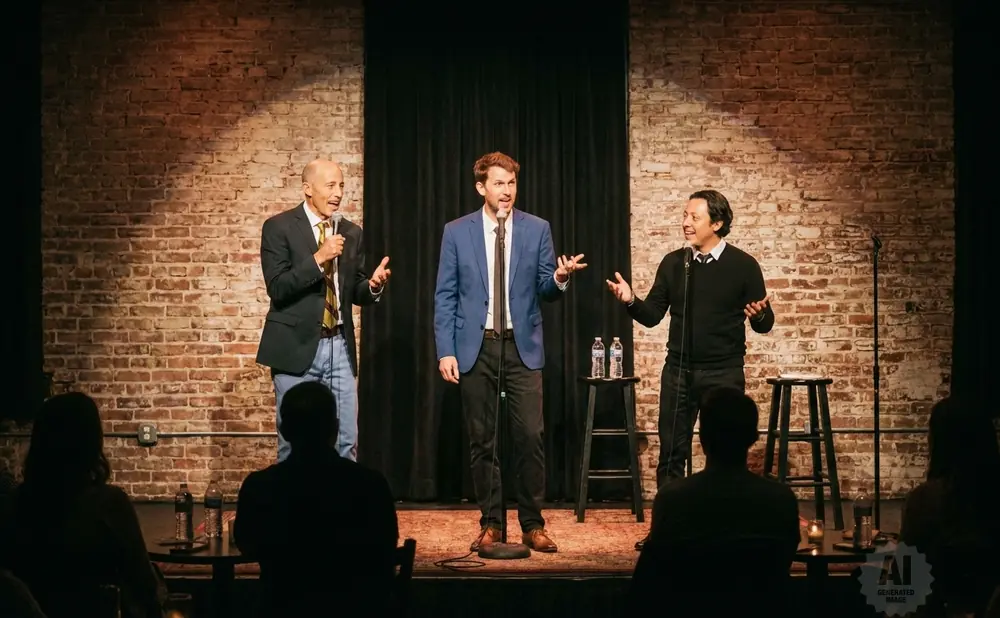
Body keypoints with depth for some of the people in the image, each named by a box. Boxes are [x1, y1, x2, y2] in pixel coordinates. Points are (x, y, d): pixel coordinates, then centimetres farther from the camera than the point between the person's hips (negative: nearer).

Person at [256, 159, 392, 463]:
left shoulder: (351, 233, 11)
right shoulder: (279, 227, -4)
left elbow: (356, 293, 13)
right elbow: (277, 287, -14)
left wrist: (373, 285, -9)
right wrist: (318, 259, -22)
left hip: (340, 347, 4)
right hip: (297, 347, -4)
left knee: (346, 443, 3)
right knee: (295, 443, 3)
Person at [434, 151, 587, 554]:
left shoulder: (537, 229, 5)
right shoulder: (457, 232, 3)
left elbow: (546, 291, 6)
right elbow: (445, 297, 2)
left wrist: (559, 278, -18)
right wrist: (445, 350, -5)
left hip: (522, 346, 0)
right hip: (476, 346, 0)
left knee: (530, 436, -5)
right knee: (481, 440, 4)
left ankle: (532, 525, 6)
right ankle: (490, 523, 14)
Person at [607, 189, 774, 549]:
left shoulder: (743, 266, -3)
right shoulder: (673, 263, 6)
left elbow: (764, 325, -2)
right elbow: (652, 316, 6)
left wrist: (760, 314, -25)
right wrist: (630, 301, -14)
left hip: (723, 373, -3)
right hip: (678, 371, 3)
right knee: (671, 453, 6)